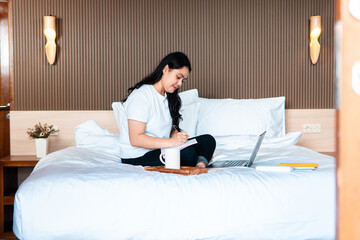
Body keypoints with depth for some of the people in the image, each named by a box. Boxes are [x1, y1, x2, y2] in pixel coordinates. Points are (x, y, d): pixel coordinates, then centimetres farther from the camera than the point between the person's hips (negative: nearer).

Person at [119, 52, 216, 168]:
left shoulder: (169, 97, 15)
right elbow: (135, 139, -22)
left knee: (208, 140, -8)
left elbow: (171, 129, 13)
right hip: (137, 157, -8)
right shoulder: (141, 95, -15)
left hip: (161, 149, 9)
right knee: (187, 153, -32)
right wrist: (170, 142, -30)